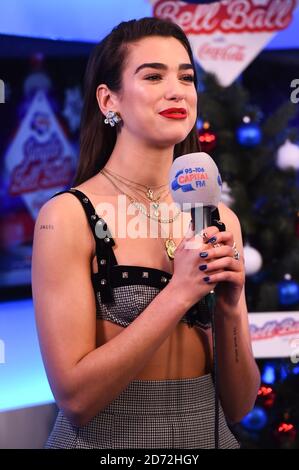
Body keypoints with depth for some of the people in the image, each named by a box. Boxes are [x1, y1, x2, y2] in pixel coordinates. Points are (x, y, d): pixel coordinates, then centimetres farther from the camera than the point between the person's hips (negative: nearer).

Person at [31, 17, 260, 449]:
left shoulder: (220, 219, -3)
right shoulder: (66, 215, -15)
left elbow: (237, 407, -1)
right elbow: (74, 398, -19)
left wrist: (229, 309, -18)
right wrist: (180, 293, -24)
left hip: (208, 435, 4)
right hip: (104, 439, -3)